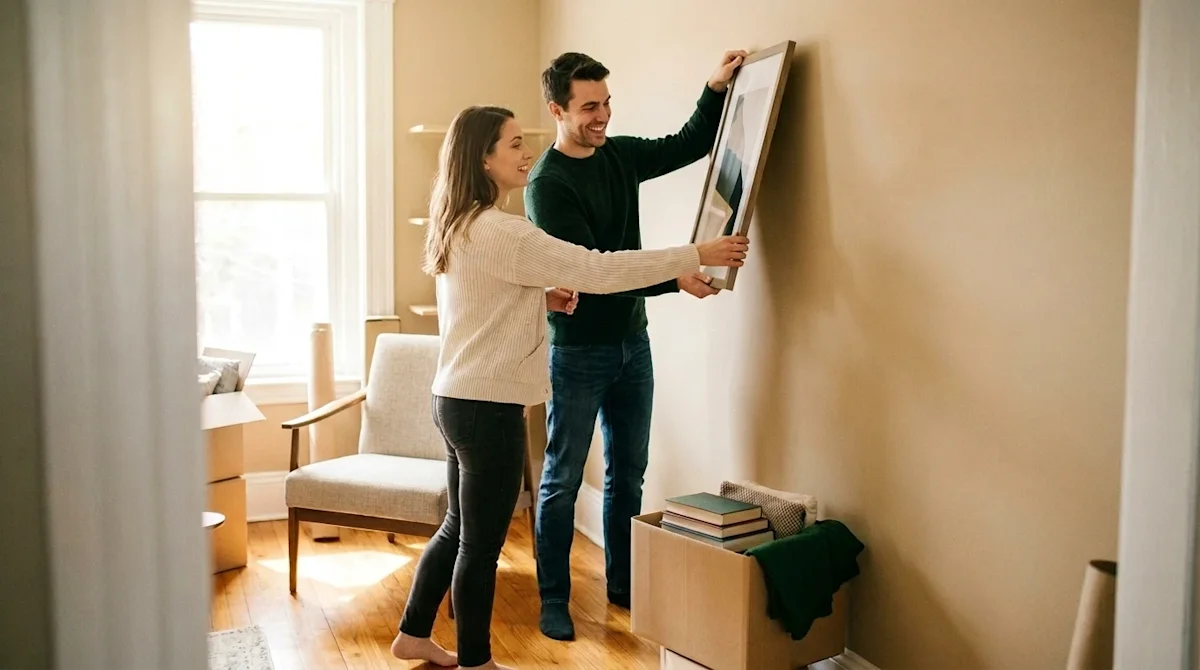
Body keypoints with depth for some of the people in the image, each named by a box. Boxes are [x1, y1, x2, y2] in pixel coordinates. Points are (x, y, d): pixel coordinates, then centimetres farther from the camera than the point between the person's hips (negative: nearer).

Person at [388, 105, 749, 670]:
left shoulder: (459, 226, 10)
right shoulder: (500, 231, -21)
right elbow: (599, 271, -23)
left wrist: (542, 298, 6)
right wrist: (698, 255, -18)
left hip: (457, 399, 10)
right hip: (488, 407, -10)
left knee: (458, 528, 22)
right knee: (481, 543, 5)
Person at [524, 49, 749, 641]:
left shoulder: (620, 155, 5)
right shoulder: (547, 183, -17)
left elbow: (691, 145, 17)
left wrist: (716, 89, 0)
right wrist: (675, 279, -29)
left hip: (632, 341, 7)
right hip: (579, 351, -7)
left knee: (627, 474, 15)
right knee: (563, 480, 5)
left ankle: (623, 585, 30)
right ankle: (553, 599, 18)